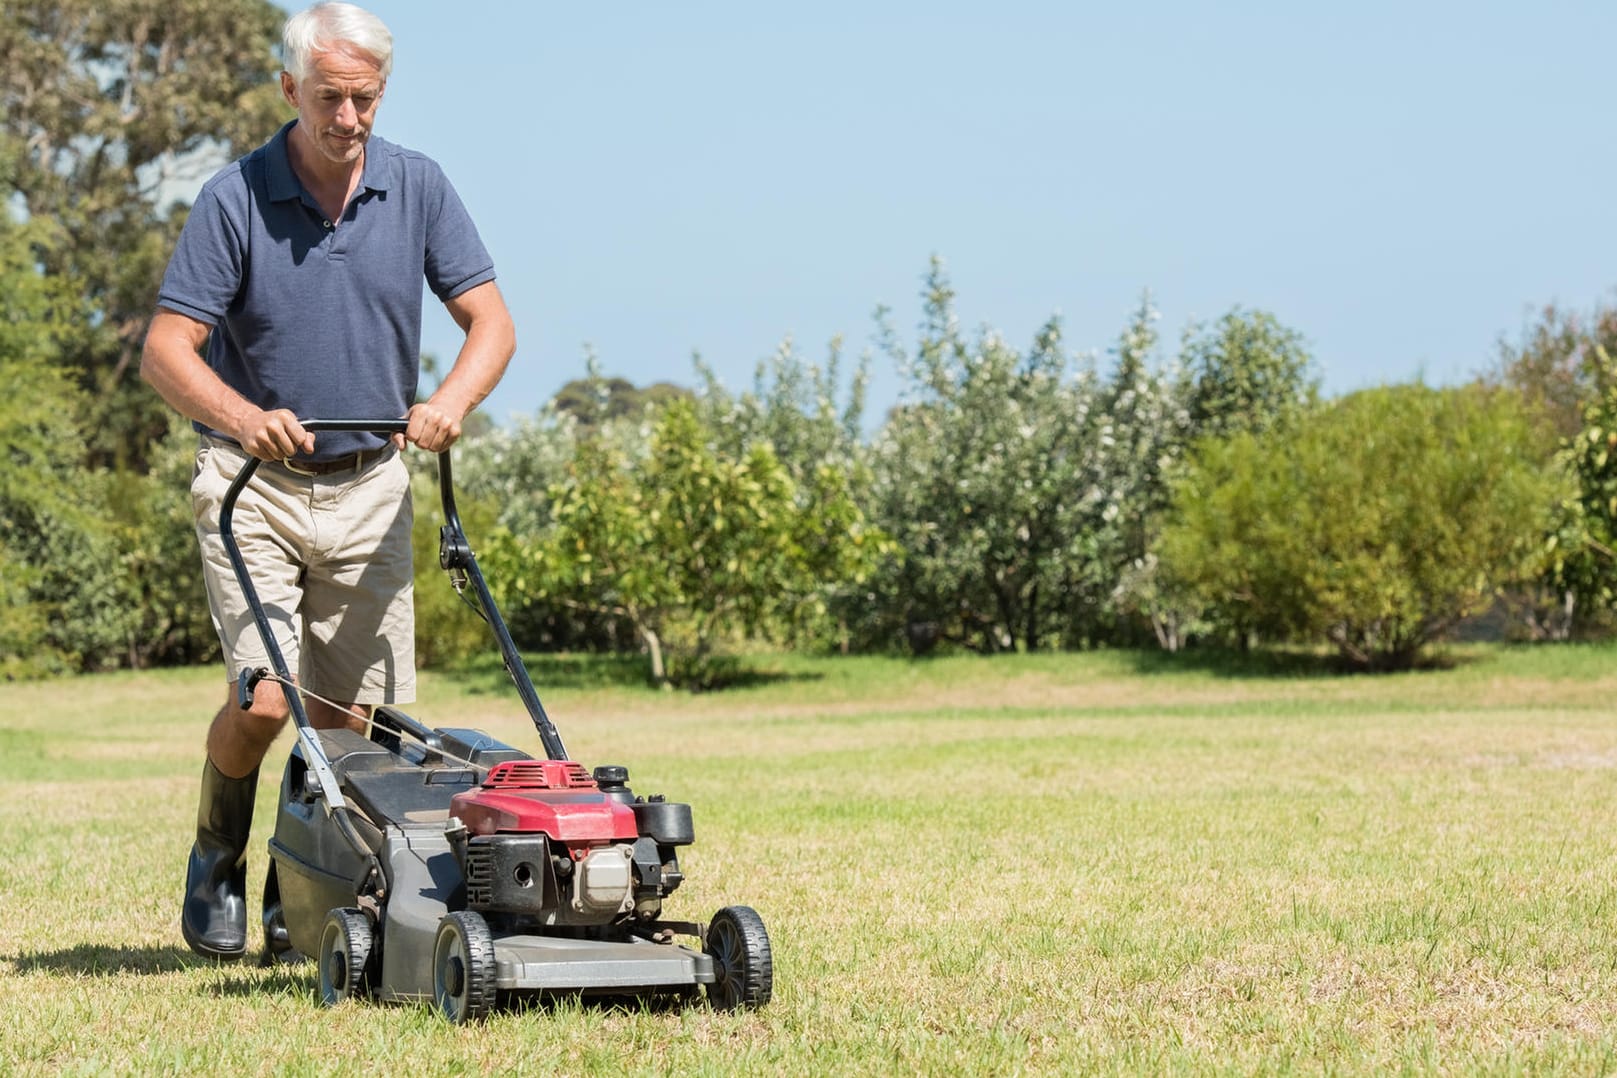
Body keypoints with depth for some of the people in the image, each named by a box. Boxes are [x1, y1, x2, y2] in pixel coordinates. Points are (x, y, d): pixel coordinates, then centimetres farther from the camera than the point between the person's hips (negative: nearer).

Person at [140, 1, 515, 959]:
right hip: (252, 484, -3)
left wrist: (452, 399, -23)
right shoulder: (235, 199, -10)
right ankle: (218, 861, 10)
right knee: (266, 695, -16)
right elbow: (166, 350, -13)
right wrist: (241, 416, -32)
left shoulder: (417, 188, -1)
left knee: (348, 716, 1)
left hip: (369, 486, 3)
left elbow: (491, 323, -2)